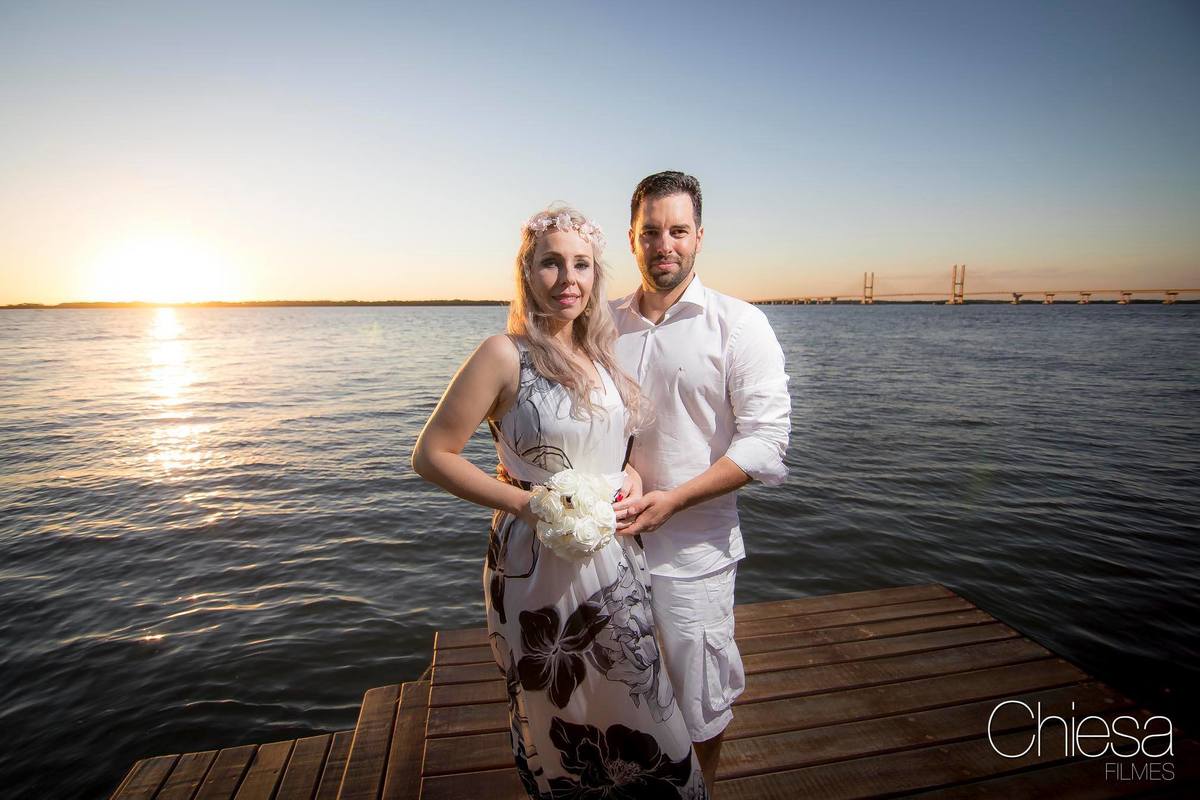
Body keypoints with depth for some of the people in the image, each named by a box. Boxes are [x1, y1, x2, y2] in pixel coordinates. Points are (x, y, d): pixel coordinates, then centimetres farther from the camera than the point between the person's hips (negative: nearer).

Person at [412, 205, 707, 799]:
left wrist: (630, 474, -2)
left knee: (633, 712, 22)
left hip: (614, 559, 6)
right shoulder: (505, 355, -15)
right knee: (557, 720, 17)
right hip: (540, 564, -6)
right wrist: (525, 502, -20)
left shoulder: (600, 352, 5)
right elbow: (431, 455, -13)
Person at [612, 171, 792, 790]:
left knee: (699, 701, 14)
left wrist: (673, 497, -21)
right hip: (610, 536, 4)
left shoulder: (738, 324, -8)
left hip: (692, 547, -4)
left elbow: (765, 439, -13)